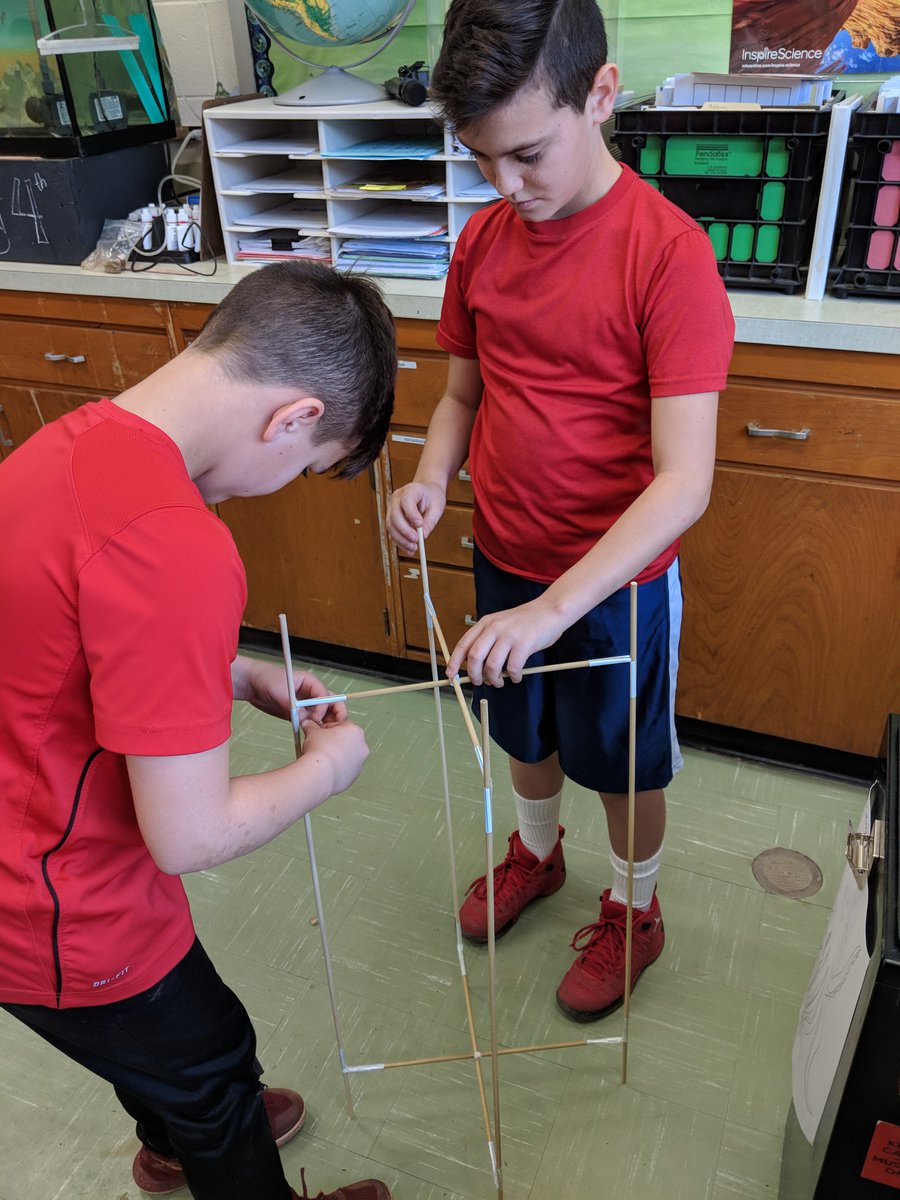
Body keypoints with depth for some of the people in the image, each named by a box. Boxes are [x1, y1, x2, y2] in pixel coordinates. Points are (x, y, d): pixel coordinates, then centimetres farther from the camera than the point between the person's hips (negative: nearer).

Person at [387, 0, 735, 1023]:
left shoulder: (668, 253, -23)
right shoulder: (483, 239, -4)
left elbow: (683, 483, -27)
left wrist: (554, 607, -35)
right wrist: (432, 477, -14)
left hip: (617, 576, -5)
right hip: (505, 560, 5)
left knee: (625, 763, 16)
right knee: (525, 730, 26)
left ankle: (634, 910, 45)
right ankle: (537, 852, 55)